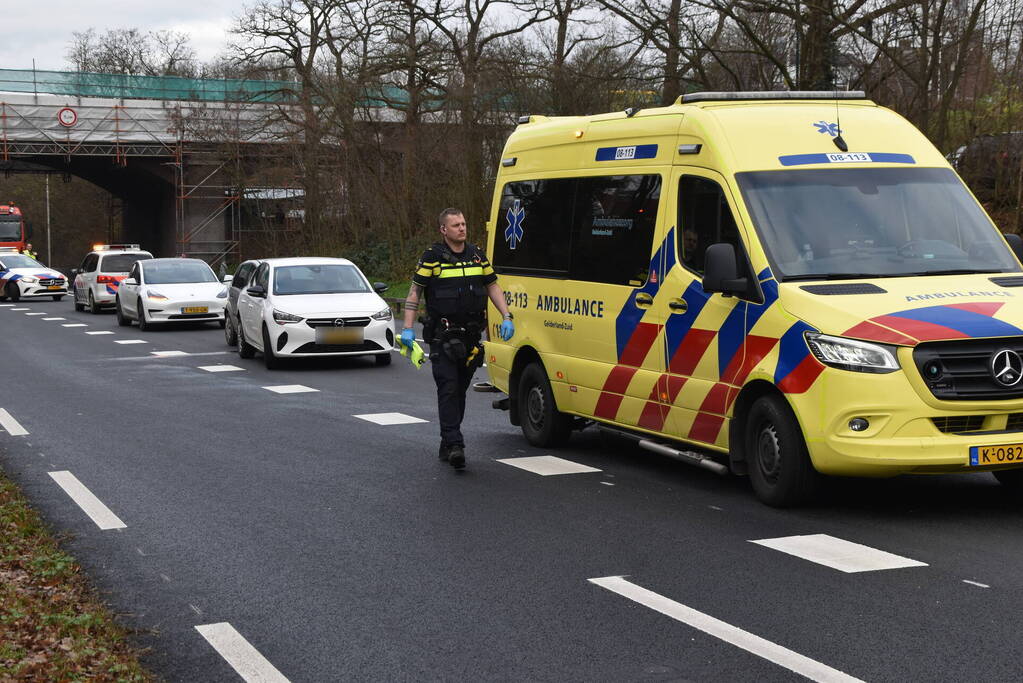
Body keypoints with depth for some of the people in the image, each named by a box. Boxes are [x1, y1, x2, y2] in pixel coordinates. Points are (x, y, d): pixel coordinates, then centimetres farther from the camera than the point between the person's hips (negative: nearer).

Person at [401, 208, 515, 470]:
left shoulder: (477, 255, 11)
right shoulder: (432, 257, -4)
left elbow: (493, 287, 18)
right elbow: (414, 293, -1)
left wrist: (506, 317, 6)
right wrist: (408, 328, -8)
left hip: (471, 336, 5)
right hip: (442, 337, -5)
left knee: (460, 390, 9)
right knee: (449, 389, -12)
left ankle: (448, 445, 17)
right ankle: (454, 445, -17)